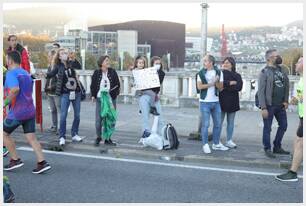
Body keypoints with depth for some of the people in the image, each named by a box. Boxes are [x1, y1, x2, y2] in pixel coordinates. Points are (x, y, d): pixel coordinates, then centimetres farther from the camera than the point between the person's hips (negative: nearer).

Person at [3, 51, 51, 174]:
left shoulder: (11, 73, -10)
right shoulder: (26, 74, 16)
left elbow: (15, 89, -29)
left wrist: (5, 103, -17)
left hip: (17, 112, -7)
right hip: (30, 110, 7)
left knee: (4, 134, 12)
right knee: (31, 138, 5)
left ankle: (15, 160, 14)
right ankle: (42, 163, -3)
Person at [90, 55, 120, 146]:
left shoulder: (113, 72, 5)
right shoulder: (96, 73, 2)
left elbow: (117, 84, 10)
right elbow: (93, 85, 6)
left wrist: (116, 93, -3)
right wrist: (93, 95, -5)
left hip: (111, 98, 1)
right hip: (99, 98, -1)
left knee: (110, 119, 3)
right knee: (99, 119, 0)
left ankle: (107, 138, 15)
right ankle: (98, 137, 18)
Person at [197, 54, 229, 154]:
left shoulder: (219, 72, 5)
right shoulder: (201, 73, 0)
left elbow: (220, 87, 1)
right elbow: (199, 86, -12)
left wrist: (217, 82, -17)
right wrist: (211, 84, -13)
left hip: (216, 102, 3)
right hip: (205, 102, -3)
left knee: (218, 124, 10)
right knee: (205, 124, -3)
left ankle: (216, 144, 23)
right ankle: (205, 145, 6)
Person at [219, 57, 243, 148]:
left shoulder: (237, 75, 9)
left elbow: (239, 87, -8)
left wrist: (225, 87, -13)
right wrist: (230, 83, -14)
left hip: (232, 102, 3)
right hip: (222, 101, -3)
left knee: (230, 122, 9)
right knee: (219, 122, -3)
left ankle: (229, 141, 17)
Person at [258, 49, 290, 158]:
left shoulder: (282, 70, 8)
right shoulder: (264, 72, -10)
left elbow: (286, 85, 13)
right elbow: (261, 91, -13)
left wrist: (286, 101, 3)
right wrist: (263, 107, -18)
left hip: (281, 105, 7)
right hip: (269, 105, -7)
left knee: (283, 126, 14)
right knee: (267, 128, 3)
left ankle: (277, 147, 29)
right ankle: (267, 149, 17)